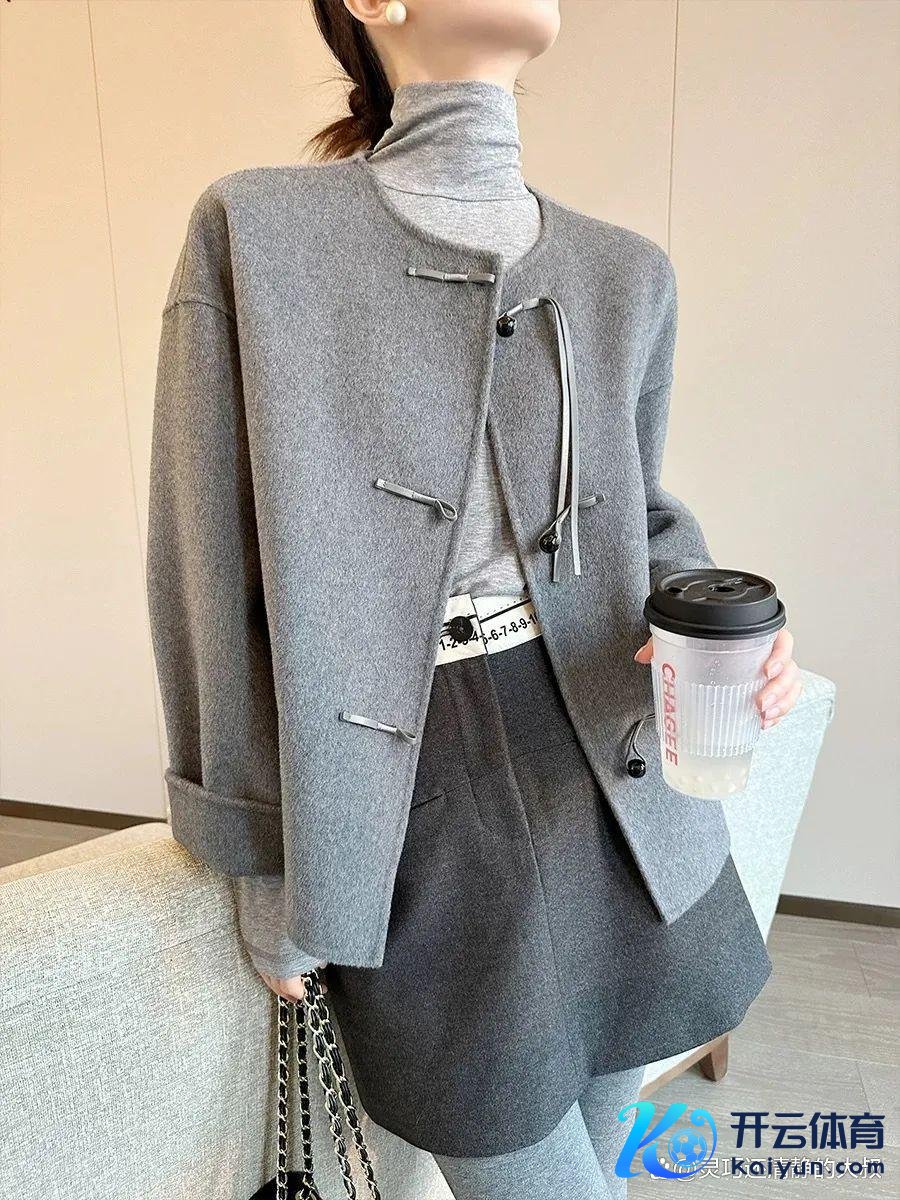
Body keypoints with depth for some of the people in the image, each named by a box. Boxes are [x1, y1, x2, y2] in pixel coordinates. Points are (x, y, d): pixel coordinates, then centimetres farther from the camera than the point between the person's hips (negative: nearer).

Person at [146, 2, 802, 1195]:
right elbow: (210, 576, -7)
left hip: (605, 778, 5)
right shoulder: (257, 230, -7)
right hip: (415, 800, -4)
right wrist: (269, 874, -3)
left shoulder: (625, 273, 6)